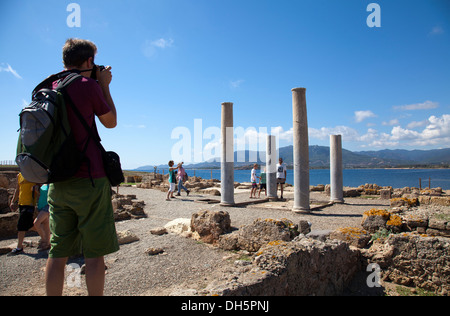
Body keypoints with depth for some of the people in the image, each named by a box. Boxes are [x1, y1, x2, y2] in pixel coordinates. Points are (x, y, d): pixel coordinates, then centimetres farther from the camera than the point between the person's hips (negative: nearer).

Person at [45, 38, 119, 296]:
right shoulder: (88, 85, -7)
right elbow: (111, 122, 4)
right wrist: (105, 85, 11)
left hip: (58, 181, 7)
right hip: (89, 179, -7)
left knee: (59, 252, 11)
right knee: (95, 253, 2)